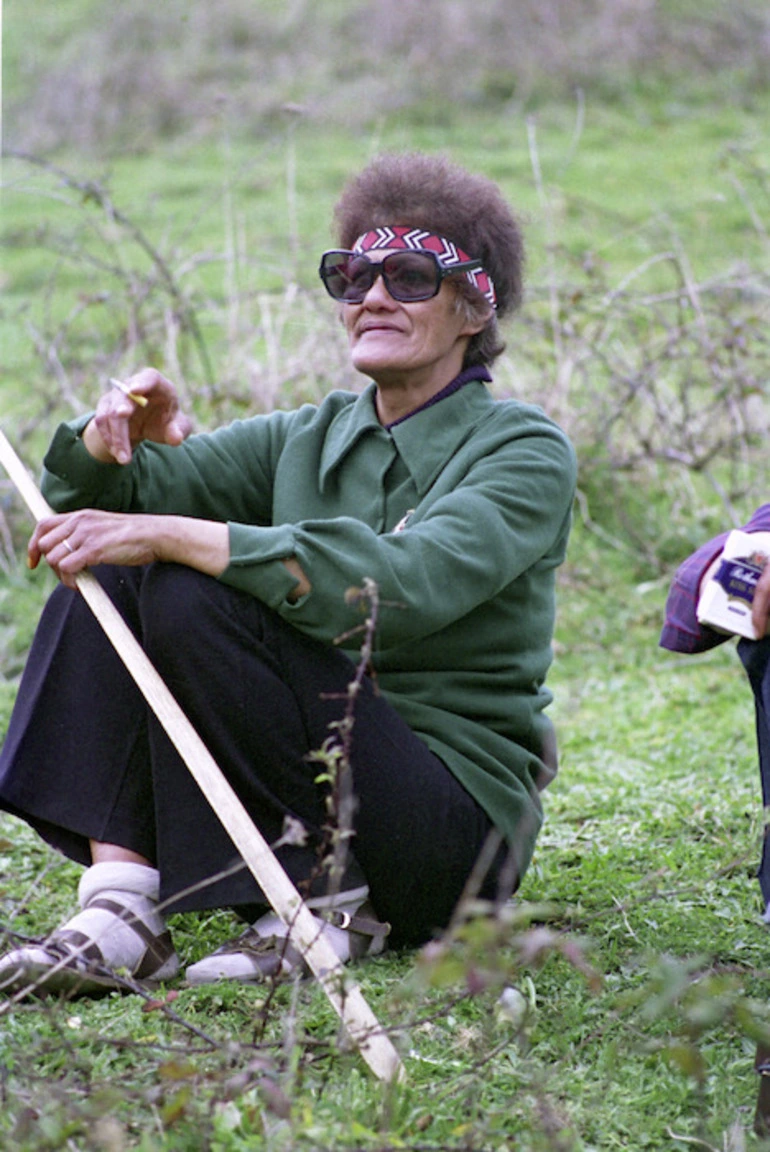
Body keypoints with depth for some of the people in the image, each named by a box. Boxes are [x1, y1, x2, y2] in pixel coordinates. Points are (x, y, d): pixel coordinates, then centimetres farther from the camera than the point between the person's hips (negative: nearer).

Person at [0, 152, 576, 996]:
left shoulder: (525, 451, -7)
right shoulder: (306, 441, 13)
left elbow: (402, 586, -26)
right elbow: (94, 493, 6)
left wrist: (166, 534, -28)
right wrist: (113, 438, -19)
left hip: (456, 823, -7)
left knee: (191, 596, -23)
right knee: (108, 574, -9)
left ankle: (332, 906, -15)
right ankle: (119, 909, -19)